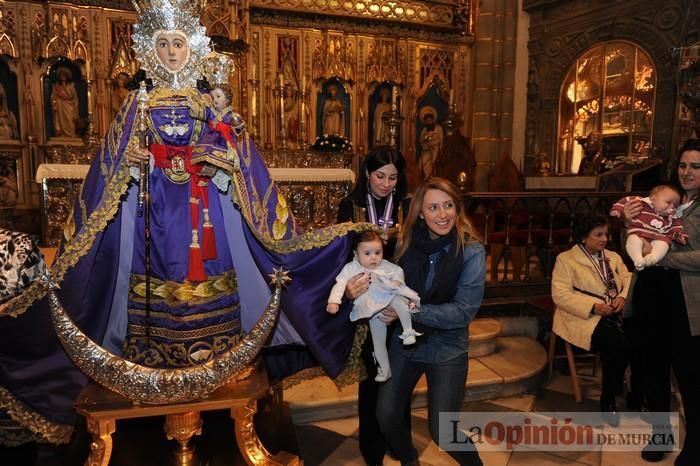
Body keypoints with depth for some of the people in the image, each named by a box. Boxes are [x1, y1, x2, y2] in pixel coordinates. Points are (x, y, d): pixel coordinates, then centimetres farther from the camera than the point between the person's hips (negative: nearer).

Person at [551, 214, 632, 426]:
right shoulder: (566, 259, 1)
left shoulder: (613, 257, 22)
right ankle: (608, 400, -9)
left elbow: (629, 280, 11)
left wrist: (623, 297, -12)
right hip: (585, 318, -5)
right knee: (618, 344, -30)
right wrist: (594, 306, -19)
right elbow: (561, 295, -9)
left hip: (615, 314, 6)